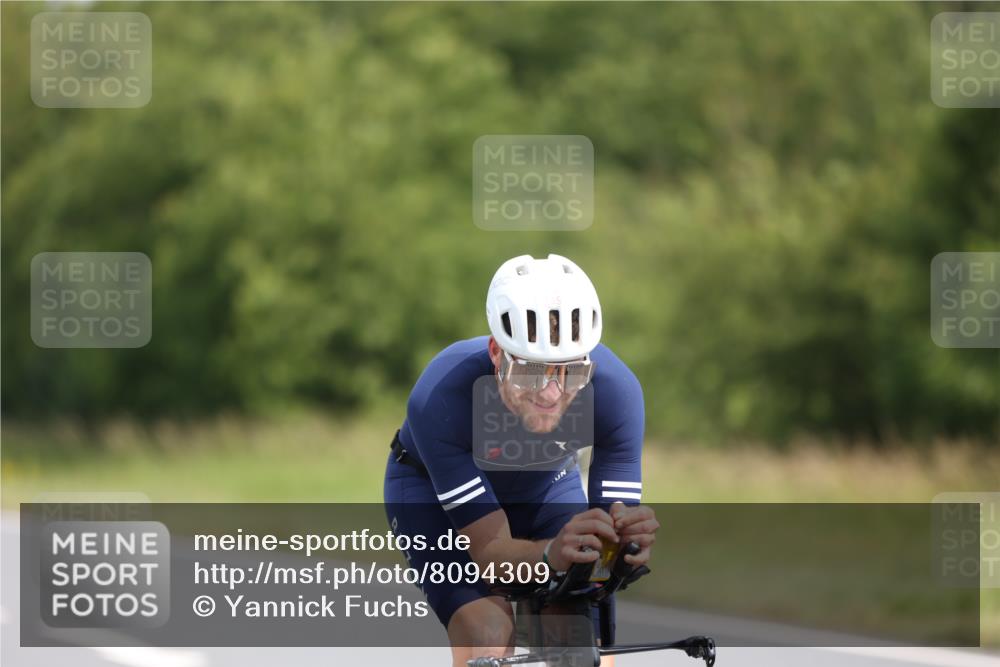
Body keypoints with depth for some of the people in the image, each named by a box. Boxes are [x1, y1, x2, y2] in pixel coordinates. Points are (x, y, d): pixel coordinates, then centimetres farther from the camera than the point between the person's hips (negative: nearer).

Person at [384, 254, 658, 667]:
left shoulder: (616, 389, -34)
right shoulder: (440, 398, -40)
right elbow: (488, 549, -38)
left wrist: (630, 538, -56)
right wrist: (552, 554, -60)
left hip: (545, 490, 3)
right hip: (433, 490, -2)